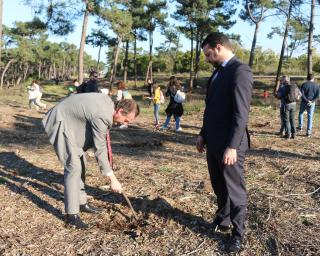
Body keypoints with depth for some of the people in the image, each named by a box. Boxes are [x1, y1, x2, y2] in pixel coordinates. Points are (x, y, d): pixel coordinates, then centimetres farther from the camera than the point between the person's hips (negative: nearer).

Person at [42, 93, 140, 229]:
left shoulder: (108, 101, -5)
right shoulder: (101, 117, -31)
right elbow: (100, 150, -26)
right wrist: (113, 179, -21)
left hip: (71, 120, 10)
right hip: (61, 124, -10)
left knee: (80, 163, 12)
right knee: (73, 166, -15)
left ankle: (81, 202, 24)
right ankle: (71, 215, -9)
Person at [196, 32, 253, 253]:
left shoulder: (240, 71, -16)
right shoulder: (218, 72, 13)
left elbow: (241, 113, -22)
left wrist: (232, 146, -24)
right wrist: (203, 134, 16)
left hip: (229, 144, -8)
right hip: (213, 141, 9)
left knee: (235, 189, 5)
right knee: (219, 185, 20)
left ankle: (238, 234, 21)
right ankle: (222, 219, 39)